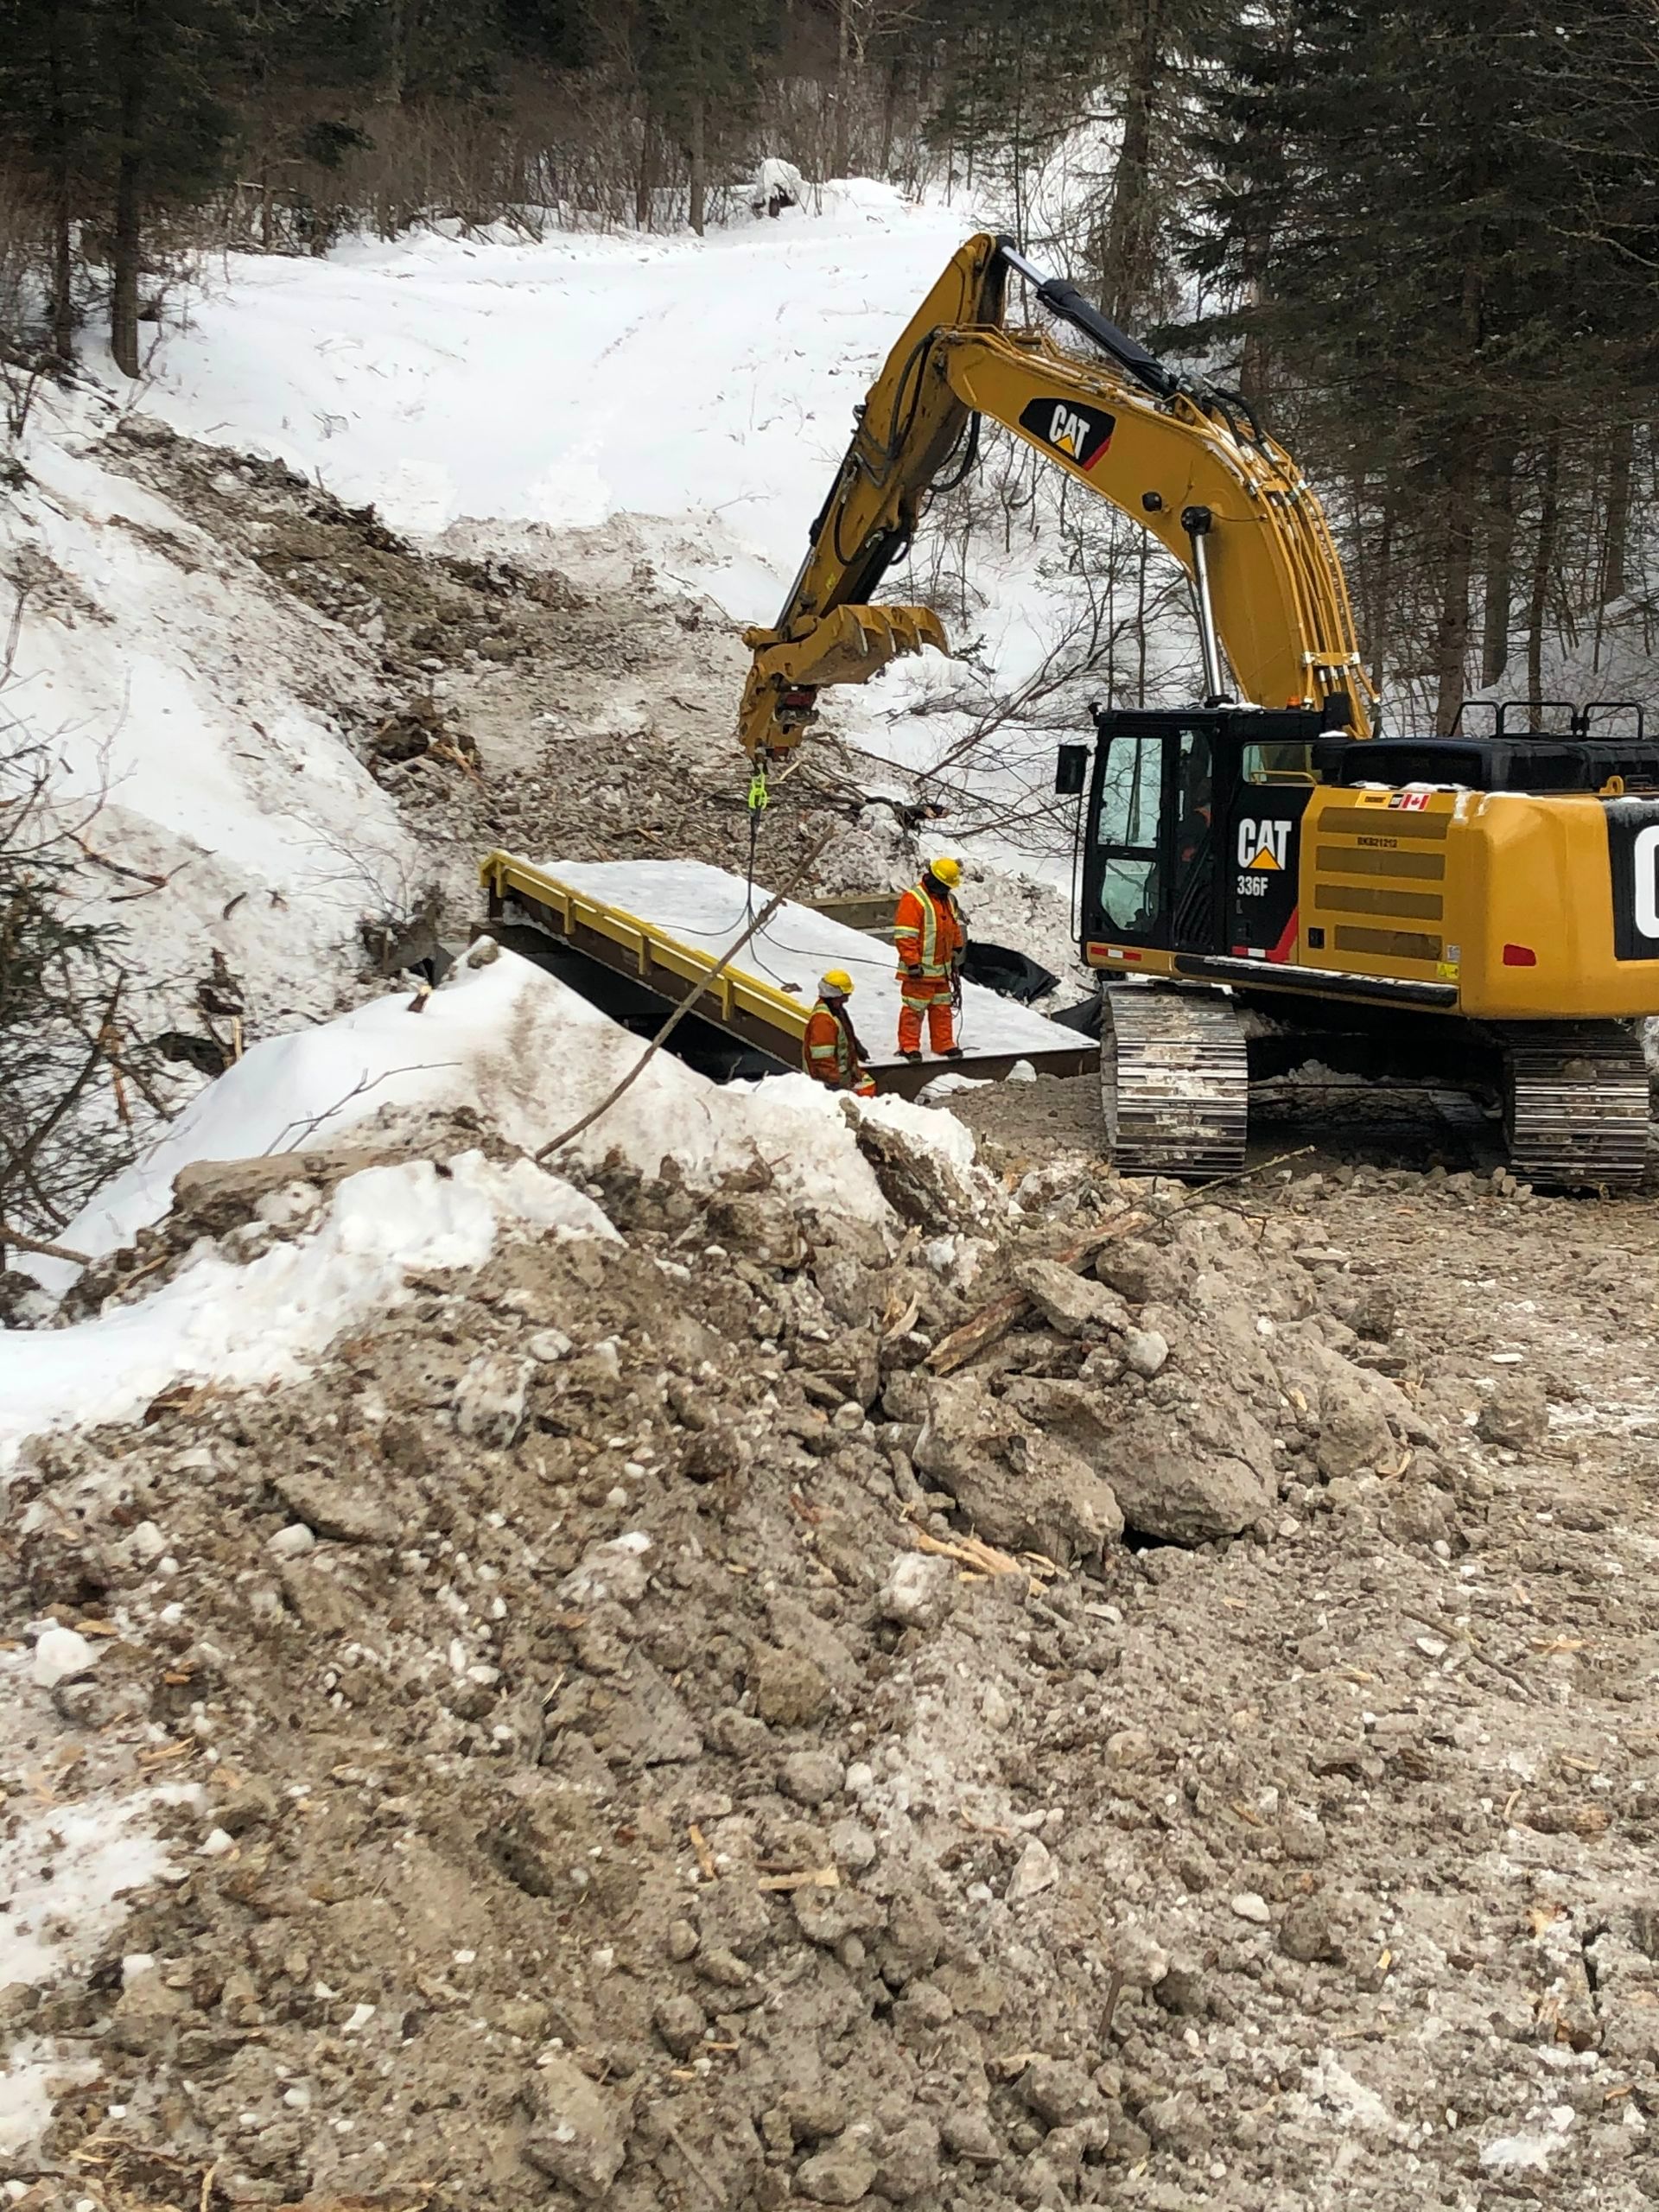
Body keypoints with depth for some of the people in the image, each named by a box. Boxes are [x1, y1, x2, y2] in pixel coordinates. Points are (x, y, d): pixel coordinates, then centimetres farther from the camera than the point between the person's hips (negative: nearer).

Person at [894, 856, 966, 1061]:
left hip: (942, 969, 8)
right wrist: (912, 963, -20)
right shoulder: (913, 900, -16)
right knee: (914, 1008, 0)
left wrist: (957, 952, 23)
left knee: (942, 1008, 14)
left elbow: (955, 929, 25)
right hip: (920, 969, -8)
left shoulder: (948, 900, 11)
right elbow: (904, 935, -19)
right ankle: (909, 1046, 8)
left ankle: (944, 1044, 22)